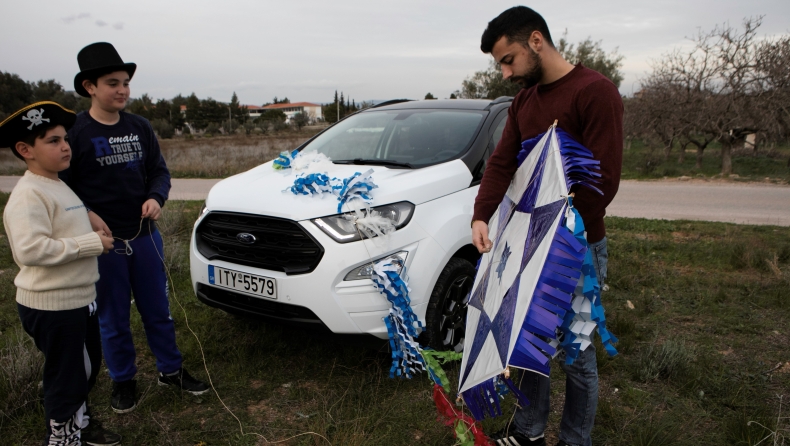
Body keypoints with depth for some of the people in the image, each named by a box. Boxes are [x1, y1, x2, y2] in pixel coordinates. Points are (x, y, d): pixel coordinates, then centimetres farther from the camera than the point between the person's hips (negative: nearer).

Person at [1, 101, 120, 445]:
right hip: (52, 306, -10)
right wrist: (91, 244, -25)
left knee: (88, 366, 23)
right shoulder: (28, 195, -19)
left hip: (79, 299, 10)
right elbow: (30, 249, -30)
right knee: (66, 375, 5)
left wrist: (96, 234, 9)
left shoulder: (58, 186, 12)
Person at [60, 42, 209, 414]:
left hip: (144, 236, 4)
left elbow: (159, 171, 9)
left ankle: (171, 370, 31)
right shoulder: (74, 132, -9)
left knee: (157, 310, 15)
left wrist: (155, 198, -11)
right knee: (113, 319, 12)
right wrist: (86, 215, -22)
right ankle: (123, 380, 31)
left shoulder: (140, 127, 4)